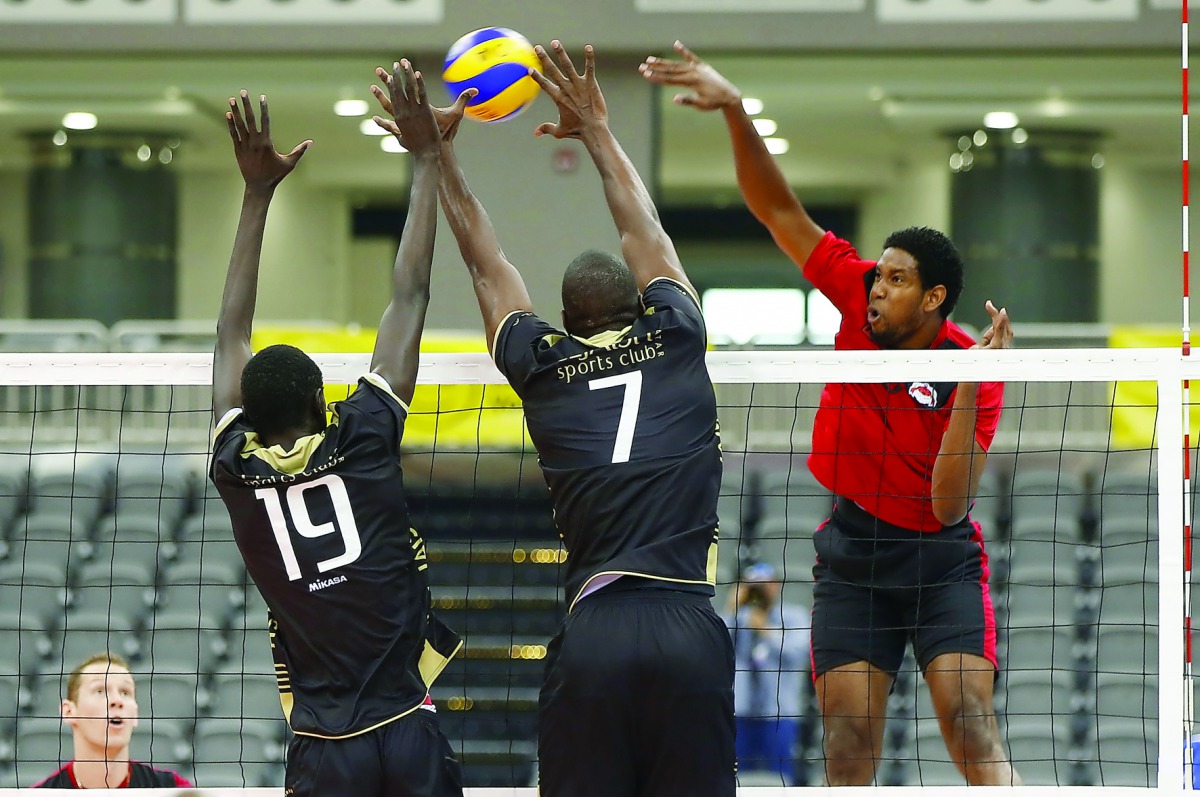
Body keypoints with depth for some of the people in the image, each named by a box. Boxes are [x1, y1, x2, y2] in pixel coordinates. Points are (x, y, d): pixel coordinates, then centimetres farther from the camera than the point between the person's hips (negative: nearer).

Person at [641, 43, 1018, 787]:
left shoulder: (973, 373, -15)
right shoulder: (860, 295, -5)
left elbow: (950, 506, -22)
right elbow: (780, 210, -6)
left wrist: (968, 393, -30)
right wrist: (735, 111, -18)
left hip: (939, 557, -3)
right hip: (853, 550, 3)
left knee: (970, 719, -17)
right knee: (848, 739, -3)